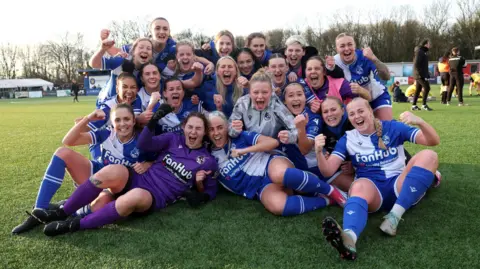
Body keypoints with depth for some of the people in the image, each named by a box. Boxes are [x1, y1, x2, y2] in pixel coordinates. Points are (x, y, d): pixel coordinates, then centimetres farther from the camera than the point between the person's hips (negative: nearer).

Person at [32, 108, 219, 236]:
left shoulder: (207, 161, 5)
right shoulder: (174, 139, 10)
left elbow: (211, 192, 12)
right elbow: (144, 145, -2)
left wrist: (199, 186, -10)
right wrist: (154, 120, -15)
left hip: (155, 199, -3)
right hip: (137, 180, 3)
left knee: (136, 196, -40)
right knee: (114, 170, -31)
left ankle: (74, 225, -24)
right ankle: (61, 213, -15)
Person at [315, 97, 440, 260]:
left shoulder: (392, 128, 5)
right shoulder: (347, 139, 7)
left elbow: (433, 141, -1)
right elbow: (328, 171, -2)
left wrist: (419, 122, -23)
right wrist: (319, 152, -23)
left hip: (399, 186, 1)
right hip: (372, 189, -1)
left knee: (428, 156, -23)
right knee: (359, 186, -37)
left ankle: (394, 217, -33)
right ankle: (349, 237, -66)